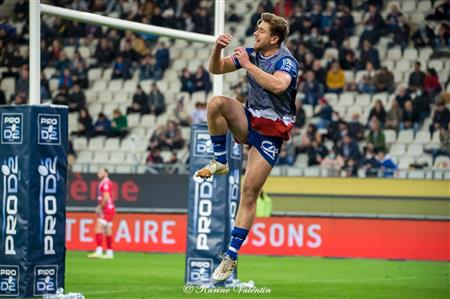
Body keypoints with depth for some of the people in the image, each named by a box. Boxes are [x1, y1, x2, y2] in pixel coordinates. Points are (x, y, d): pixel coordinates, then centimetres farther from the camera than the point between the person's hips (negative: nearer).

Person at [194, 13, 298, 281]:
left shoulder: (287, 61, -15)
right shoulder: (252, 53, 4)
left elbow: (278, 85, -36)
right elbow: (216, 69, 10)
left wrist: (248, 65, -30)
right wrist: (218, 48, -10)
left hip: (271, 132, -5)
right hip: (249, 120, 5)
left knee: (250, 193, -9)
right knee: (216, 103, -25)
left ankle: (232, 256, -3)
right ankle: (220, 161, -7)